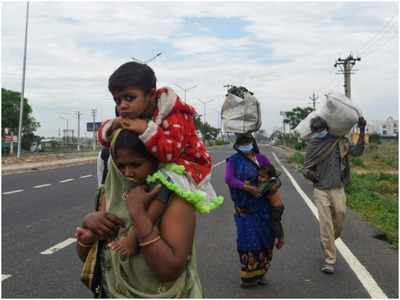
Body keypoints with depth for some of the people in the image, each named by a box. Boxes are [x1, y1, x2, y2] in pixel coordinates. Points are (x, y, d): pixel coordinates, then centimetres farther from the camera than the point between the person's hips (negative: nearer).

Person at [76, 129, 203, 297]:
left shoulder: (176, 199, -21)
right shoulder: (113, 193, -4)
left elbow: (170, 270, -30)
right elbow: (85, 256, 2)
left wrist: (138, 212, -31)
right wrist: (88, 222, -17)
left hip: (159, 295, -5)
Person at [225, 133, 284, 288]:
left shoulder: (261, 159, 7)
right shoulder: (233, 160, -2)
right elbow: (228, 178, -15)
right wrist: (248, 188, -23)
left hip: (263, 207, 3)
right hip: (245, 208, -3)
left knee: (265, 239, 8)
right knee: (248, 240, -3)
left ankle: (260, 273, 26)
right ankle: (248, 276, 12)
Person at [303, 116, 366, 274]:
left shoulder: (340, 142, 1)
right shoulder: (312, 145, 0)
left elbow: (357, 151, -8)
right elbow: (306, 169, 4)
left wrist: (362, 131, -14)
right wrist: (309, 174, -19)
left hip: (338, 189, 1)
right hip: (321, 190, -1)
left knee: (339, 220, 9)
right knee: (326, 224, -3)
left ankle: (327, 243, 39)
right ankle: (329, 260, 6)